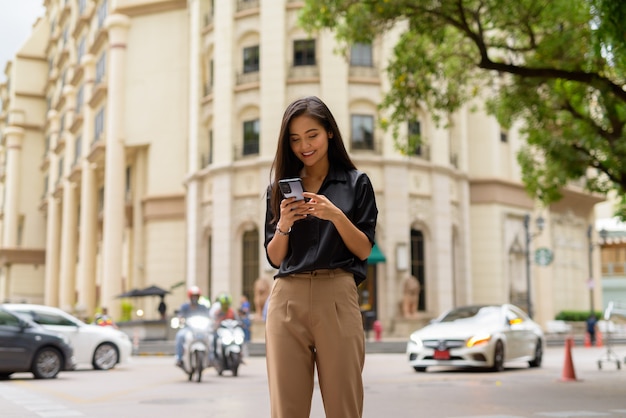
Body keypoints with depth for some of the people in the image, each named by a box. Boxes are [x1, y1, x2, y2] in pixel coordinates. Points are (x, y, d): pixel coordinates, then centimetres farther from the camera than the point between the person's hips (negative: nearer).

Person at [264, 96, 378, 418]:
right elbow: (274, 258, 13)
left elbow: (364, 250, 3)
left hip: (337, 297, -2)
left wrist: (336, 216, -13)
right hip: (287, 298, 2)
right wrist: (283, 225, -7)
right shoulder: (280, 187, 14)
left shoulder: (356, 183, 8)